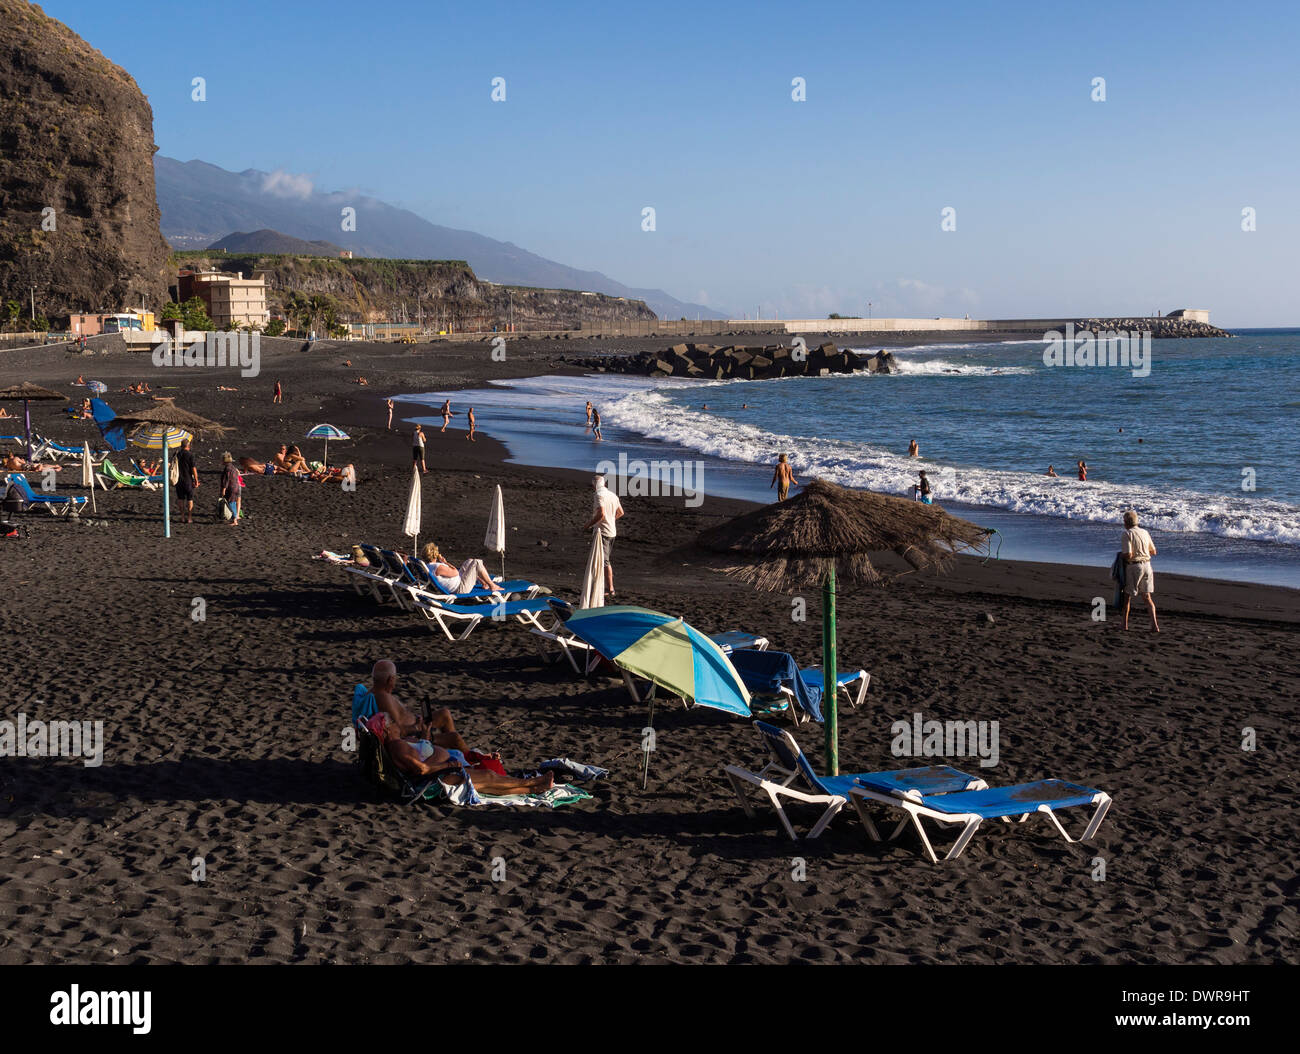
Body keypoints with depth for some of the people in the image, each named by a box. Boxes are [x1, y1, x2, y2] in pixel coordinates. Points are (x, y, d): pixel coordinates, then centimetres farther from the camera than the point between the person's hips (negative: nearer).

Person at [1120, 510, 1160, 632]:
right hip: (1146, 565, 5)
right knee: (1147, 596, 12)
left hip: (1133, 567, -5)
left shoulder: (1126, 534, -13)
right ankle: (1154, 624, 0)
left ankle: (1125, 624, 15)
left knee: (1127, 595, 11)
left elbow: (1128, 555, -21)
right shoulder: (1144, 532, 8)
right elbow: (1153, 552, 16)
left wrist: (1121, 554, 0)